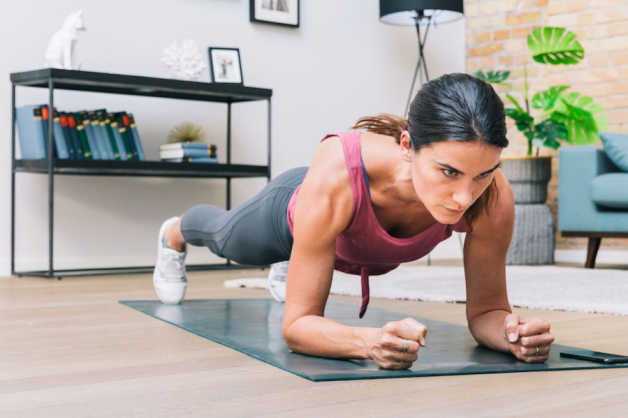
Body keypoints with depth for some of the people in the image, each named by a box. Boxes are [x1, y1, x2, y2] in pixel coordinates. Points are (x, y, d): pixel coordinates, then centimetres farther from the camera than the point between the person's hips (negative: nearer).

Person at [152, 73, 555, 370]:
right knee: (224, 235, 35)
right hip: (294, 209, -1)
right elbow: (298, 323, -44)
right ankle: (174, 234, 70)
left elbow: (485, 309, -28)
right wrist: (371, 342, -64)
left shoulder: (494, 197, -42)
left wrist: (512, 332, -51)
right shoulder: (334, 177, -51)